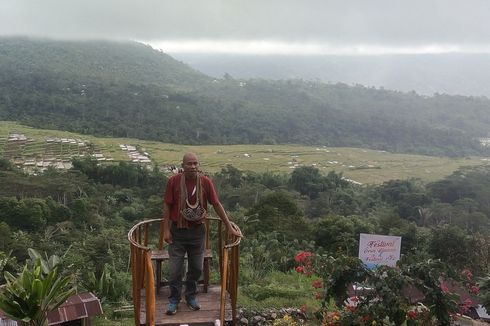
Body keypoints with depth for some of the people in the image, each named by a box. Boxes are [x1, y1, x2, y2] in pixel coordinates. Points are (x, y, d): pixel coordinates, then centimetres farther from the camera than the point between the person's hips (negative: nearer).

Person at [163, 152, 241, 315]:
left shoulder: (206, 182, -8)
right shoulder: (173, 181, -11)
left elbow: (217, 204, -2)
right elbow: (167, 206, -5)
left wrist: (229, 227, -2)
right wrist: (166, 230, -8)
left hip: (198, 231, 2)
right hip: (178, 231, -2)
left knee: (196, 268, 12)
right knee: (175, 269, 4)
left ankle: (191, 296, 33)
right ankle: (174, 300, 23)